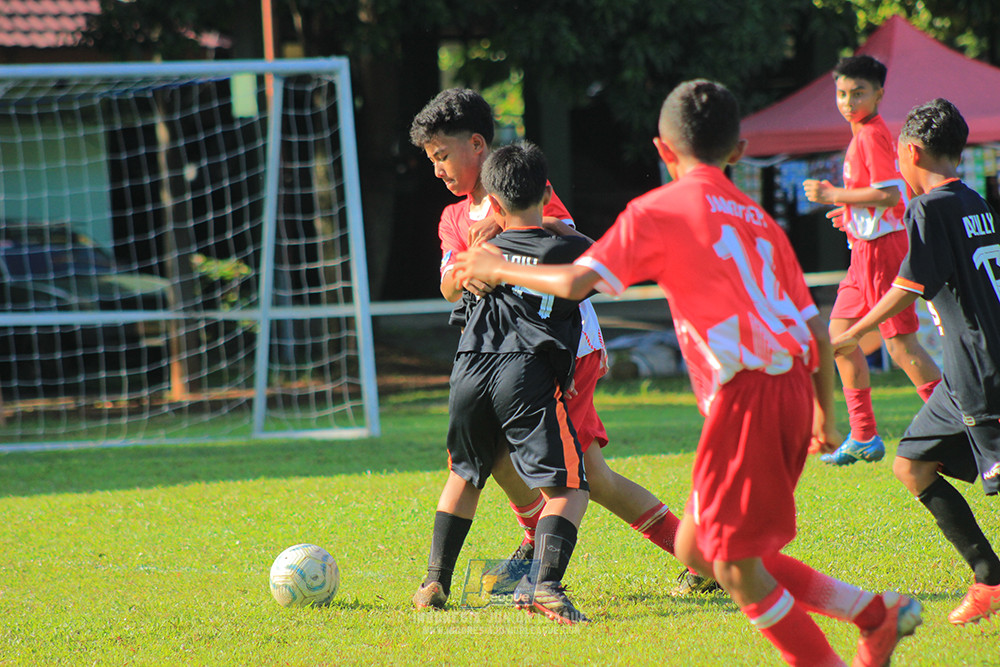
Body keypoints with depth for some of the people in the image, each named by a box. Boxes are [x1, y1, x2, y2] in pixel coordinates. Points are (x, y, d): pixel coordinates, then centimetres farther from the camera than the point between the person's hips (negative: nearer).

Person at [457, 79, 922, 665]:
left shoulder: (658, 211, 1)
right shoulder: (759, 220, 20)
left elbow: (576, 282, -8)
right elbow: (817, 331, 19)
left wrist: (499, 269, 9)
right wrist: (825, 416, 31)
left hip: (746, 394, -7)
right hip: (794, 387, 7)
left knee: (737, 565, 2)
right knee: (699, 549, 15)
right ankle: (877, 613, 16)